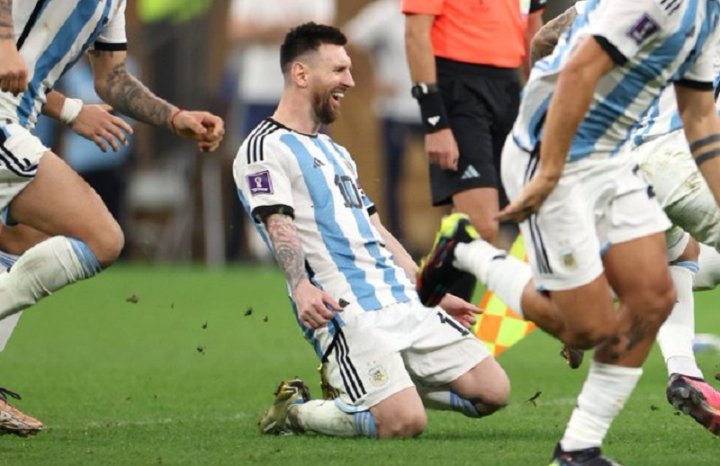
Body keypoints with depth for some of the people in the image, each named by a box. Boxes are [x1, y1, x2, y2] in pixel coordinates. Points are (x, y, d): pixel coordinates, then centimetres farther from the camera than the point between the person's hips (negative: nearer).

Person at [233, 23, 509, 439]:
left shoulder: (337, 153, 27)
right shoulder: (265, 149, -2)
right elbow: (280, 227, -16)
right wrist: (301, 287, -34)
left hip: (404, 304, 9)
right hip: (342, 312, -9)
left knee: (493, 391, -2)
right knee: (404, 423, -24)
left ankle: (373, 390, 15)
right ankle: (294, 411, 1)